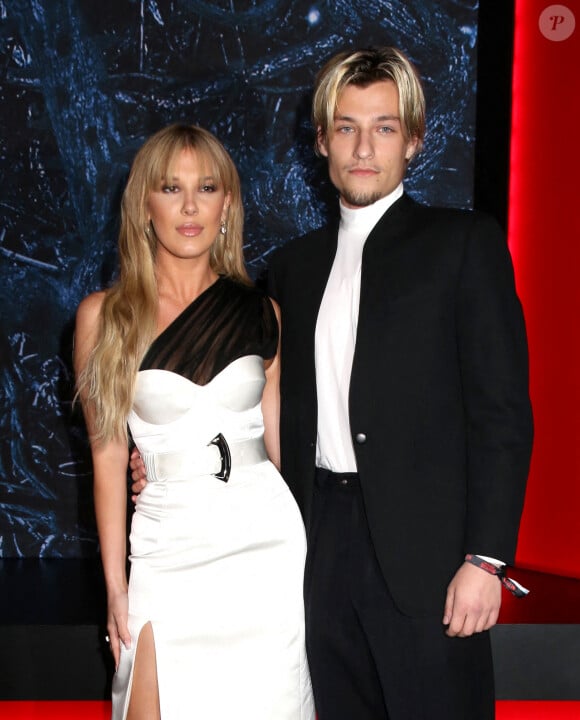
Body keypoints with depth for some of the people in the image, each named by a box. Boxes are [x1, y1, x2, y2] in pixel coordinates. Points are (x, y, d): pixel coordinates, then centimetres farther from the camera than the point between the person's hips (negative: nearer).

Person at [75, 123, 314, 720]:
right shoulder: (104, 315, -1)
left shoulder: (261, 313, 4)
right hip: (168, 545, -1)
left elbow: (279, 441, 9)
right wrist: (115, 585, 0)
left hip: (265, 537, 1)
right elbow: (107, 454, 1)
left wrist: (309, 561, 7)